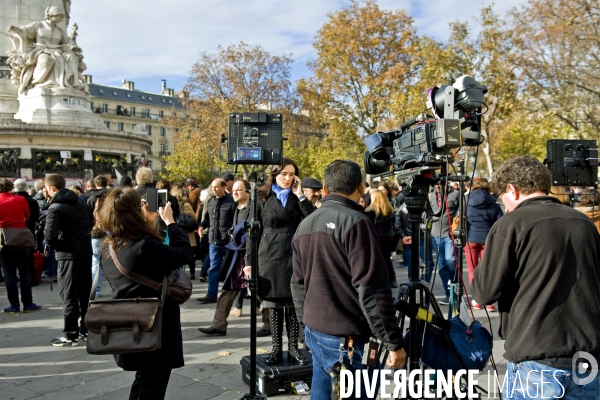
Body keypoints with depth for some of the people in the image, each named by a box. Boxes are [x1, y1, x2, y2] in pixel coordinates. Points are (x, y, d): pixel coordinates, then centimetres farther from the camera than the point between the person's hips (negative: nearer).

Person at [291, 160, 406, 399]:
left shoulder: (305, 225, 8)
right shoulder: (355, 222, -15)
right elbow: (372, 290, -20)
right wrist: (394, 342, -14)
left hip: (314, 331, 8)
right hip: (346, 338, -8)